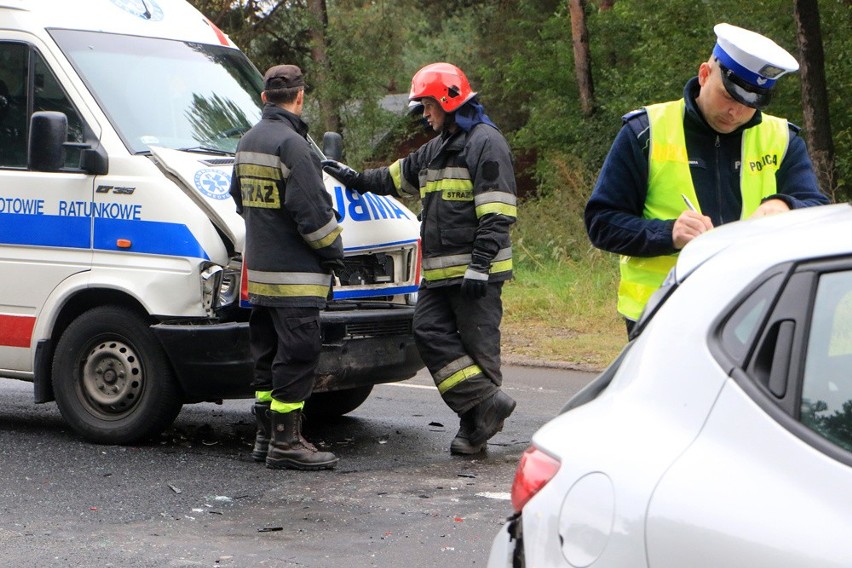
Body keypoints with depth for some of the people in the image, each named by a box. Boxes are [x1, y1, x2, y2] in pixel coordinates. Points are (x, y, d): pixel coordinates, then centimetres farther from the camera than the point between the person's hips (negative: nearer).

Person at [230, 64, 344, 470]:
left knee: (269, 354, 14)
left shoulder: (248, 142, 13)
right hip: (295, 273, -9)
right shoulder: (291, 144, -17)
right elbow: (311, 209, -19)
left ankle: (266, 436, 19)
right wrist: (333, 251, -7)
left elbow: (239, 197, 25)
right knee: (298, 354, -6)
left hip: (260, 269, 9)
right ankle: (285, 443, -6)